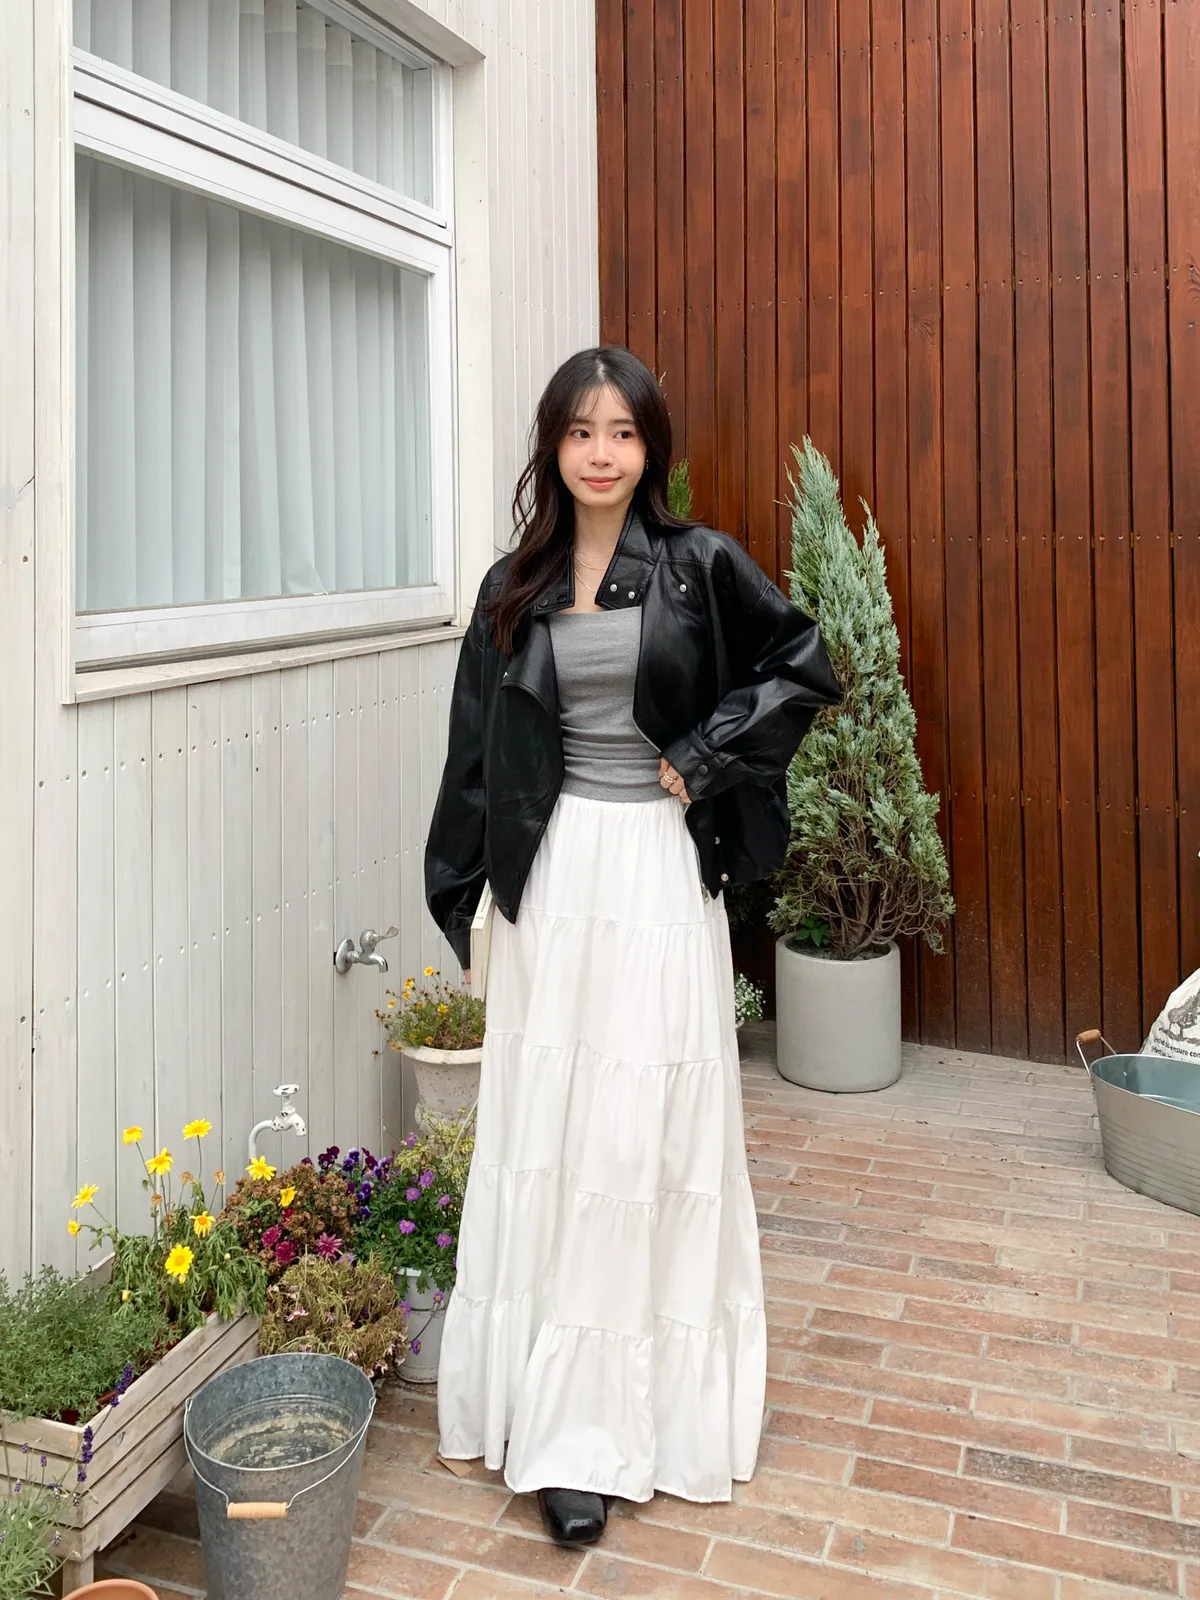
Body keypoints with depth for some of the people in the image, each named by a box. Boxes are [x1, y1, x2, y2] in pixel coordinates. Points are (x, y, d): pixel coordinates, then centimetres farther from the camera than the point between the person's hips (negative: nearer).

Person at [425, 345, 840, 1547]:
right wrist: (457, 895, 9)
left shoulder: (699, 564, 0)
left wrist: (707, 757, -6)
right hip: (551, 873, 2)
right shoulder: (514, 586, 7)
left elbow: (804, 668, 4)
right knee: (548, 1135, 5)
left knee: (652, 1132, 1)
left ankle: (644, 1405, 15)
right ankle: (559, 1417, 19)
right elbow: (476, 748, 9)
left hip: (661, 872, -2)